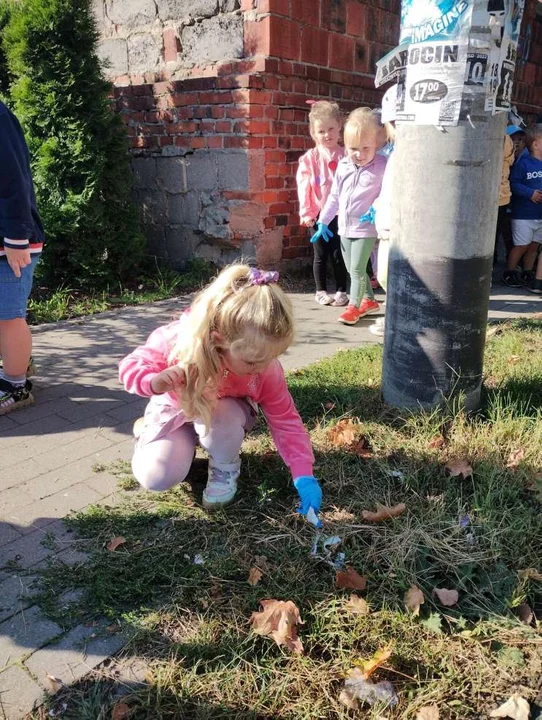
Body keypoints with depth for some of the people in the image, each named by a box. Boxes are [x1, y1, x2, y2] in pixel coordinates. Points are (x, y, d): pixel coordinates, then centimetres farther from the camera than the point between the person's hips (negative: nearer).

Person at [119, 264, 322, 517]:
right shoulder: (177, 341, -36)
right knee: (155, 477, -21)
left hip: (225, 413, 1)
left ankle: (225, 470, -3)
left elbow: (286, 421, -20)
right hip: (176, 409, 0)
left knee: (221, 418, -37)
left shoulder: (266, 369, -30)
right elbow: (131, 366, -22)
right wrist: (154, 382, -46)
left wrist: (304, 475, -29)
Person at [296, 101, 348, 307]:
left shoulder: (345, 156, 2)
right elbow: (304, 187, -2)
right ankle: (321, 291, 20)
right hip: (319, 214, 0)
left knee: (339, 255, 5)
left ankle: (341, 291, 17)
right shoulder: (310, 158, 0)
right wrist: (306, 213, -7)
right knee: (320, 255, 9)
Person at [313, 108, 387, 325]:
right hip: (345, 227, 6)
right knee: (351, 269, 14)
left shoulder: (382, 166, -12)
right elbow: (334, 196, 13)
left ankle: (354, 306, 9)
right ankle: (369, 300, 30)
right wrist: (323, 221, 15)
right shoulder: (343, 166, 4)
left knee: (357, 268, -5)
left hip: (366, 228, -6)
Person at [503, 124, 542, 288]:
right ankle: (509, 273, 15)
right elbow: (513, 183, -16)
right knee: (521, 245, 0)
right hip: (523, 214, -6)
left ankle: (527, 273, 26)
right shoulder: (523, 163, -11)